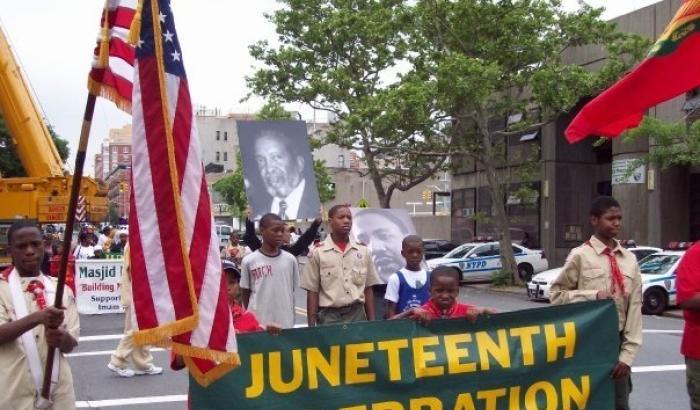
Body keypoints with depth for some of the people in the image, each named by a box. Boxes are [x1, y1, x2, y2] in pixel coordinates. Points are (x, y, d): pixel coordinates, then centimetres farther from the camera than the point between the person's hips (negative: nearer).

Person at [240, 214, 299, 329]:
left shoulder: (290, 259, 3)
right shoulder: (249, 261, -3)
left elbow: (292, 291, 11)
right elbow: (246, 293, 6)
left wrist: (291, 318, 11)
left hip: (285, 323, 2)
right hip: (257, 323, -2)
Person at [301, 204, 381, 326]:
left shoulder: (363, 251, 7)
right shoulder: (318, 253, -2)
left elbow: (368, 289, 10)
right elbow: (312, 292, 0)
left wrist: (372, 321, 6)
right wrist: (311, 326, -5)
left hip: (357, 314, 3)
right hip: (329, 316, -2)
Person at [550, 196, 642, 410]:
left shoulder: (630, 259, 5)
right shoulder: (580, 255, -7)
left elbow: (635, 305, 3)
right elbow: (556, 295, -3)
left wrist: (627, 354, -3)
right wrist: (593, 295, -17)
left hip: (618, 341, 4)